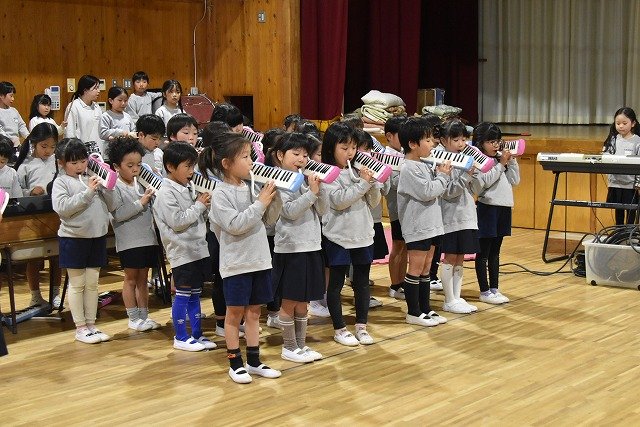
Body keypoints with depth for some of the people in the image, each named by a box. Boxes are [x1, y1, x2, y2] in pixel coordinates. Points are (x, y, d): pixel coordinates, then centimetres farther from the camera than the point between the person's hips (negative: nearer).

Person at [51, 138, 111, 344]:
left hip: (97, 236, 5)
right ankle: (80, 327, 12)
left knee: (92, 284, 12)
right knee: (77, 284, 5)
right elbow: (62, 207, -20)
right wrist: (87, 193, -23)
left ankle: (91, 324, 21)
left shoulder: (93, 178, 8)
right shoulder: (61, 182, -5)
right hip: (74, 238, -5)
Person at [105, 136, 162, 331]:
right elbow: (118, 214, -18)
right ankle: (133, 318, 12)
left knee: (143, 278, 13)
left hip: (148, 238, 6)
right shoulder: (114, 188, -9)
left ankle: (144, 316, 20)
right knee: (131, 279, 5)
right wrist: (140, 203, -20)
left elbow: (150, 209, 14)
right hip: (129, 241, -5)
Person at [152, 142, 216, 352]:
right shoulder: (167, 193, -13)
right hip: (182, 252, -8)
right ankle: (180, 337, 9)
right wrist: (199, 206, -14)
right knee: (182, 295, 0)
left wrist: (204, 204, 2)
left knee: (195, 294, 13)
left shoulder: (187, 188, 11)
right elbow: (177, 222, -20)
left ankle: (197, 334, 20)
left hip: (198, 249, 8)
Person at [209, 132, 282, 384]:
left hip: (259, 260, 6)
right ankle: (235, 363, 16)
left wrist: (272, 196, -8)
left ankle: (254, 361, 22)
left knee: (253, 312, 13)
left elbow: (271, 219, 8)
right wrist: (260, 203, -19)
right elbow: (235, 225, -21)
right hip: (236, 262, -6)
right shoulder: (221, 193, -12)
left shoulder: (252, 187, 5)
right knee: (234, 313, 5)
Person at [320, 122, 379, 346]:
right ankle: (339, 329, 15)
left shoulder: (359, 170, 6)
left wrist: (373, 182, -9)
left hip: (363, 235, 5)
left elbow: (374, 201, 8)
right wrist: (363, 182, -20)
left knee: (362, 283, 11)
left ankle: (361, 326, 22)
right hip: (339, 237, -5)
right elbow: (339, 201, -21)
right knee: (336, 284, 5)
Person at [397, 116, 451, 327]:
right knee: (415, 269, -1)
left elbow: (435, 190, 18)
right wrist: (442, 176, -9)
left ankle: (425, 308, 21)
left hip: (429, 224, 9)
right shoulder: (409, 169, -18)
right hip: (417, 227, -9)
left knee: (425, 269, 14)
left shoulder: (424, 165, 11)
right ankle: (413, 313, 7)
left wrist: (440, 174, 1)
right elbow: (427, 192, -21)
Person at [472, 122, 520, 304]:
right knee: (483, 253, 1)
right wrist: (501, 165, -16)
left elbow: (515, 181, 11)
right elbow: (484, 182, -23)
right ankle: (485, 291, 6)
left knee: (495, 253, 13)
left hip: (503, 208, 7)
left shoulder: (500, 159, 11)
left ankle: (494, 289, 19)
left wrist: (512, 161, 1)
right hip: (488, 209, -7)